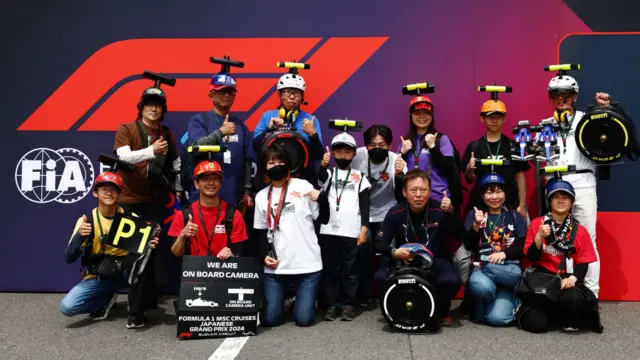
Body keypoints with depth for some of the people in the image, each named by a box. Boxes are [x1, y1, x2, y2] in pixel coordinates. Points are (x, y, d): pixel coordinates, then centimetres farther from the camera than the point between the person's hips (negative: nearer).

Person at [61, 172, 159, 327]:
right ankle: (106, 298, 8)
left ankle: (136, 312, -14)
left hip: (124, 273, 0)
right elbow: (69, 258, -12)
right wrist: (80, 236, -30)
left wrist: (149, 244, -28)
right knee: (67, 307, -23)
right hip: (97, 277, 0)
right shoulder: (87, 220, -8)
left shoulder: (131, 217, -6)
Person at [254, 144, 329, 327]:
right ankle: (281, 298, 34)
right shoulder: (261, 196, 9)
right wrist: (264, 255, 1)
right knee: (269, 319, 2)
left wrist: (322, 198, -16)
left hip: (308, 264, -2)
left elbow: (323, 219, 1)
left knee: (304, 319, -2)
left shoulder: (303, 186, -1)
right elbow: (262, 232, 15)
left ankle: (304, 299, 31)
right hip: (276, 266, 3)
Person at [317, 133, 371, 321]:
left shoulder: (360, 176, 11)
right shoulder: (329, 173, 12)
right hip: (329, 230, 1)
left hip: (352, 232, -1)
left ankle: (348, 304, 12)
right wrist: (323, 164, -37)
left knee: (350, 270, 3)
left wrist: (364, 229, -4)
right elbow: (320, 176, -14)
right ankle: (332, 304, 12)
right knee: (331, 270, 5)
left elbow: (365, 205, 6)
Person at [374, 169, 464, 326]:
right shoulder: (395, 213, -9)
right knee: (381, 277, -27)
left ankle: (441, 310, 4)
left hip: (436, 260, -1)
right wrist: (394, 252, -33)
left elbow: (461, 236, -20)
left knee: (451, 281, -33)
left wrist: (451, 212, -36)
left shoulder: (440, 210, -12)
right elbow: (379, 243, -10)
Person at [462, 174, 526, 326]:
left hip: (508, 269, 0)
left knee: (497, 318, -29)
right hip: (481, 267, 0)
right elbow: (468, 246, 1)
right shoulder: (475, 214, 13)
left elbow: (523, 246, 4)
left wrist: (504, 253, -16)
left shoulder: (515, 216, 16)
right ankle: (480, 307, -5)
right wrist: (476, 225, -17)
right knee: (482, 286, -39)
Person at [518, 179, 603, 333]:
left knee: (573, 298, -36)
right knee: (535, 323, -23)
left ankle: (569, 320, 0)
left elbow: (583, 263, 2)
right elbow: (531, 257, -1)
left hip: (567, 279, 1)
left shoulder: (580, 231, 5)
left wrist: (573, 278, -19)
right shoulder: (537, 224, 3)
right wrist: (539, 237, -17)